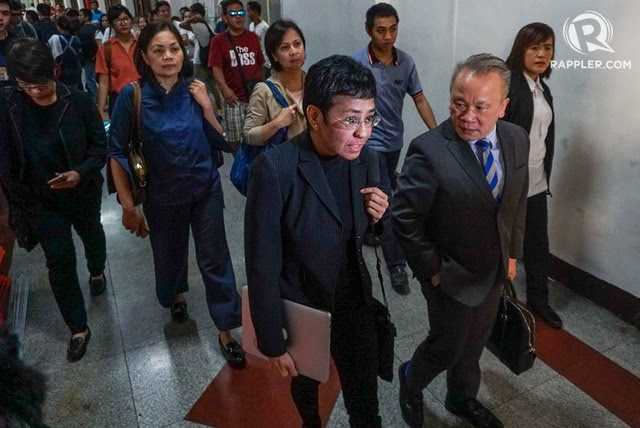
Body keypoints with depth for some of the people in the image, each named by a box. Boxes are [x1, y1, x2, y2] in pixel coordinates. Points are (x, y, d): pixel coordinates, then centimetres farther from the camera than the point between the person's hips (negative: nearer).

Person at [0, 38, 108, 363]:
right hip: (39, 199, 0)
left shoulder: (77, 102, -18)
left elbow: (100, 145, -10)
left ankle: (97, 272, 61)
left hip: (83, 191, 1)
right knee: (60, 261, 0)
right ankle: (78, 329, 15)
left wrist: (81, 172, -25)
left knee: (91, 235, 27)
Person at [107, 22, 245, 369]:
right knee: (169, 254, 20)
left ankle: (226, 331, 18)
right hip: (163, 196, 0)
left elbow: (222, 142, -4)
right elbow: (117, 152, -8)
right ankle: (176, 294, 54)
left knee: (214, 259, 3)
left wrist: (206, 106, -18)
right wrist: (128, 205, -9)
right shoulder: (132, 96, -13)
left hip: (206, 189, 1)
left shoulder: (195, 90, -7)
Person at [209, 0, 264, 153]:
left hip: (255, 95, 3)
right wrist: (224, 88, -25)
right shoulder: (218, 40, 0)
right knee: (234, 137, 4)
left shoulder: (253, 37, 10)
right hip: (233, 97, -2)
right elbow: (216, 67, -9)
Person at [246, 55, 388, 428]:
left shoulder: (364, 158, -11)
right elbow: (262, 266, -21)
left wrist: (378, 216, -18)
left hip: (355, 305, 3)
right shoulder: (275, 169, -28)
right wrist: (272, 342, -14)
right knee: (305, 383, 29)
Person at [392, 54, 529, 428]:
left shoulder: (518, 139, -6)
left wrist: (513, 253, 7)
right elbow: (405, 218, -21)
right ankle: (411, 381, 45)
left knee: (474, 344, 25)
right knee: (448, 347, 13)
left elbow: (519, 201, 7)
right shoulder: (428, 150, -27)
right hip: (453, 277, -6)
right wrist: (431, 269, -16)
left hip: (496, 272, 6)